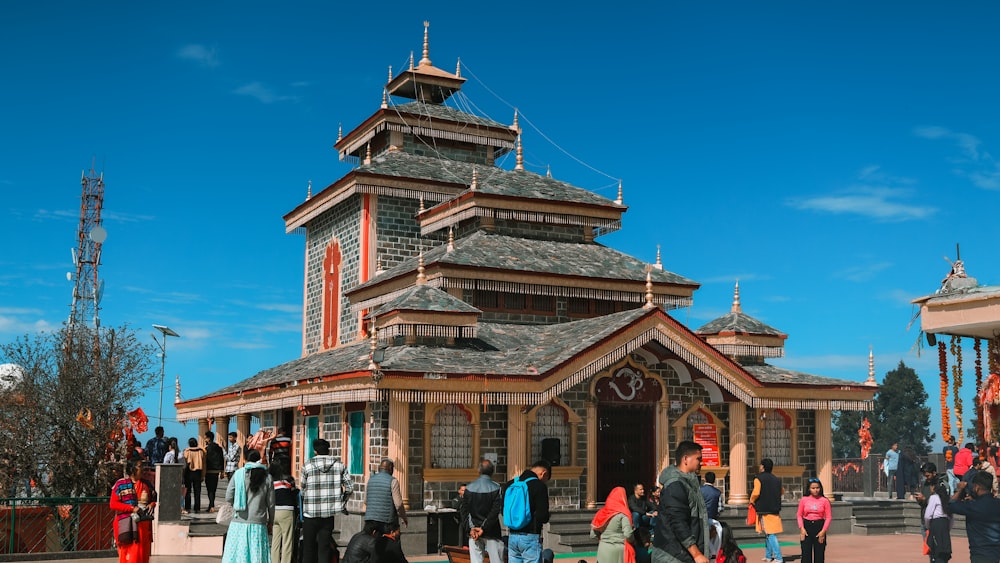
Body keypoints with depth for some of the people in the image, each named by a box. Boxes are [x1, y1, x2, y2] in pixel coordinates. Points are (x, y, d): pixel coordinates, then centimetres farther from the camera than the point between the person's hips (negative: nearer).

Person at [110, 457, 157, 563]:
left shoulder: (146, 484, 11)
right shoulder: (121, 484, -2)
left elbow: (154, 498, 21)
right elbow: (113, 504, -6)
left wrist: (152, 504, -3)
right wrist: (132, 508, -15)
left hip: (144, 525, 5)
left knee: (143, 553, 5)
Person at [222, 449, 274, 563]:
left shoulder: (238, 474, 2)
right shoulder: (267, 477, 3)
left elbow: (228, 498, 0)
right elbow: (271, 503, 6)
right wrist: (270, 522, 17)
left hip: (239, 523, 0)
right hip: (258, 524, 0)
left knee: (235, 553, 5)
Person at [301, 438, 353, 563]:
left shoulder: (307, 466, -1)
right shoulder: (339, 464, 2)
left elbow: (303, 489, 4)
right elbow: (350, 487, 0)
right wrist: (341, 502, 14)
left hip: (311, 512, -1)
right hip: (329, 513, 1)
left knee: (308, 547, 10)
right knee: (324, 547, 6)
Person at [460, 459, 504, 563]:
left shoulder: (469, 488, 3)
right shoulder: (496, 488, -6)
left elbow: (463, 510, -1)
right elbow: (495, 511, -13)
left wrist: (471, 528, -6)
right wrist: (483, 528, -12)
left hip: (473, 533, 3)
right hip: (492, 534, -2)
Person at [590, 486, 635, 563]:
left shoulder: (602, 513, 6)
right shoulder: (623, 514, -7)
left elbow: (593, 535, 7)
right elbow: (628, 534, -16)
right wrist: (633, 542, 4)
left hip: (603, 549, 4)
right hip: (618, 550, -4)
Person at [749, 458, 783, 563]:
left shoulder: (758, 478, -10)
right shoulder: (776, 480, 12)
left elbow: (756, 493, -20)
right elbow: (782, 491, 25)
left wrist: (751, 501, -2)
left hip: (764, 510, -7)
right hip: (775, 510, 7)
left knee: (770, 535, -7)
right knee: (768, 534, 18)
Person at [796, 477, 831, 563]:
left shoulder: (824, 500, -3)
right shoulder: (804, 500, 1)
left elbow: (829, 517, -2)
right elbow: (799, 515, 4)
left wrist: (823, 531, -9)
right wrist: (802, 528, -7)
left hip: (819, 526, -1)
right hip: (807, 526, 1)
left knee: (819, 553, 3)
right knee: (806, 552, -2)